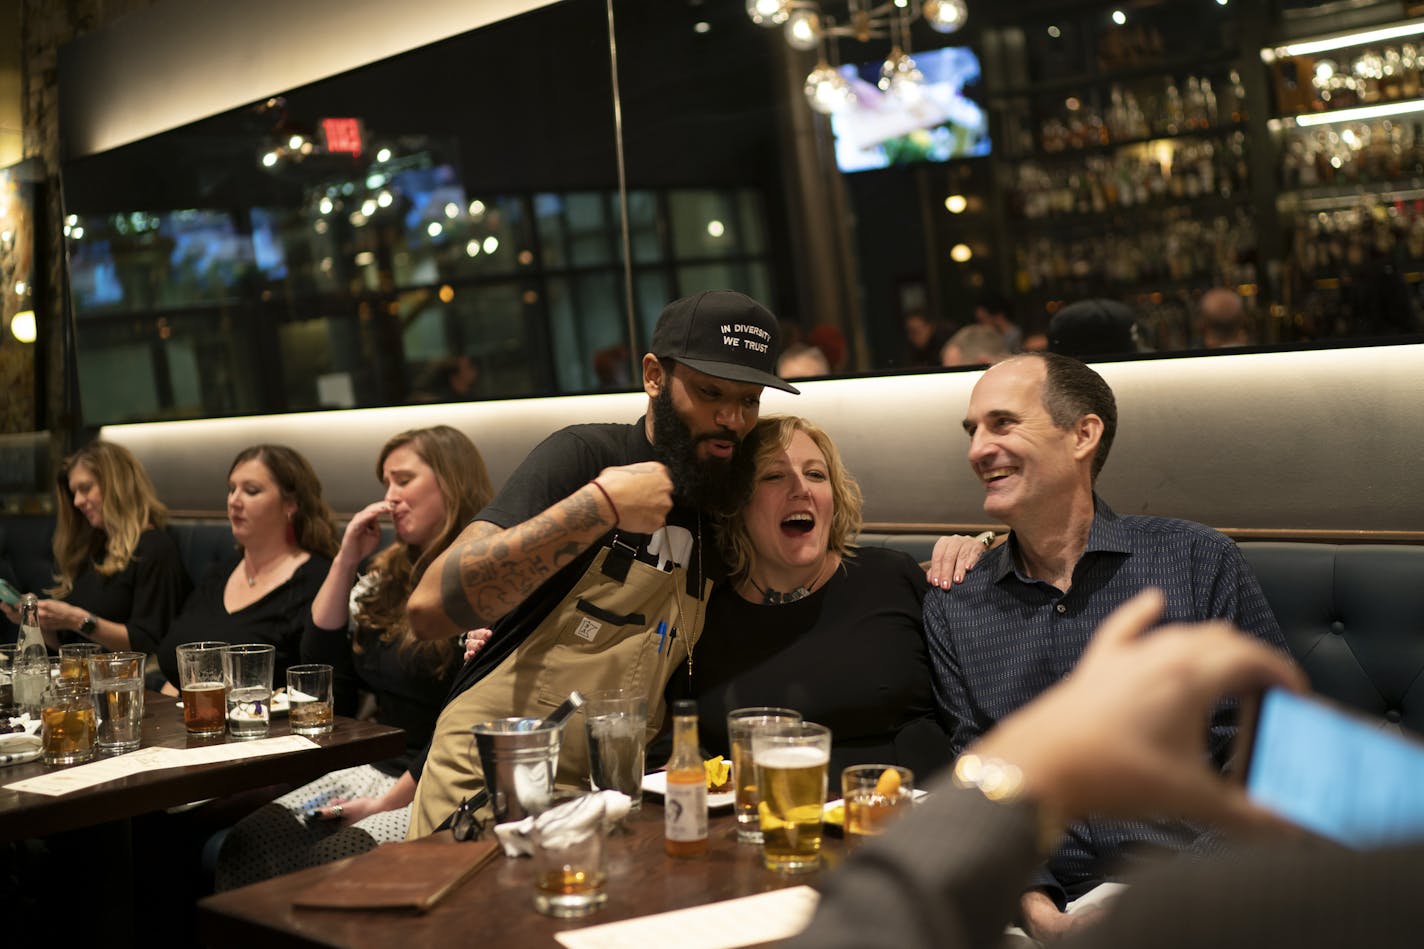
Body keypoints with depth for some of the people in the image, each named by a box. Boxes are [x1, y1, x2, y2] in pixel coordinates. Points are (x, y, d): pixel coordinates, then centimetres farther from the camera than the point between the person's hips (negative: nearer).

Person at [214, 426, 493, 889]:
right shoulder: (386, 575, 17)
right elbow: (317, 658, 20)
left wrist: (389, 801, -14)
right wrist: (346, 560, 11)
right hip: (374, 771, 7)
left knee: (332, 862, -31)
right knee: (246, 848, -18)